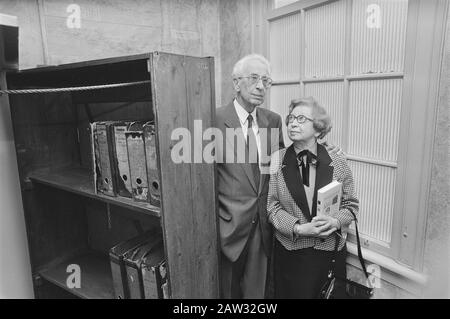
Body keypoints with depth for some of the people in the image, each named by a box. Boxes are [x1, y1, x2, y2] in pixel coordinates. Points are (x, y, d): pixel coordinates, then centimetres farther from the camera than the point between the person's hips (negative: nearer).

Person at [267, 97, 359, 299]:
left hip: (331, 252, 1)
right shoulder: (277, 160, -5)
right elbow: (272, 207, -5)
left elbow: (351, 204, 2)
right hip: (290, 253, 0)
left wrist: (336, 221, -17)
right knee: (290, 294, 14)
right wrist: (299, 229, -18)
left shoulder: (337, 161, -5)